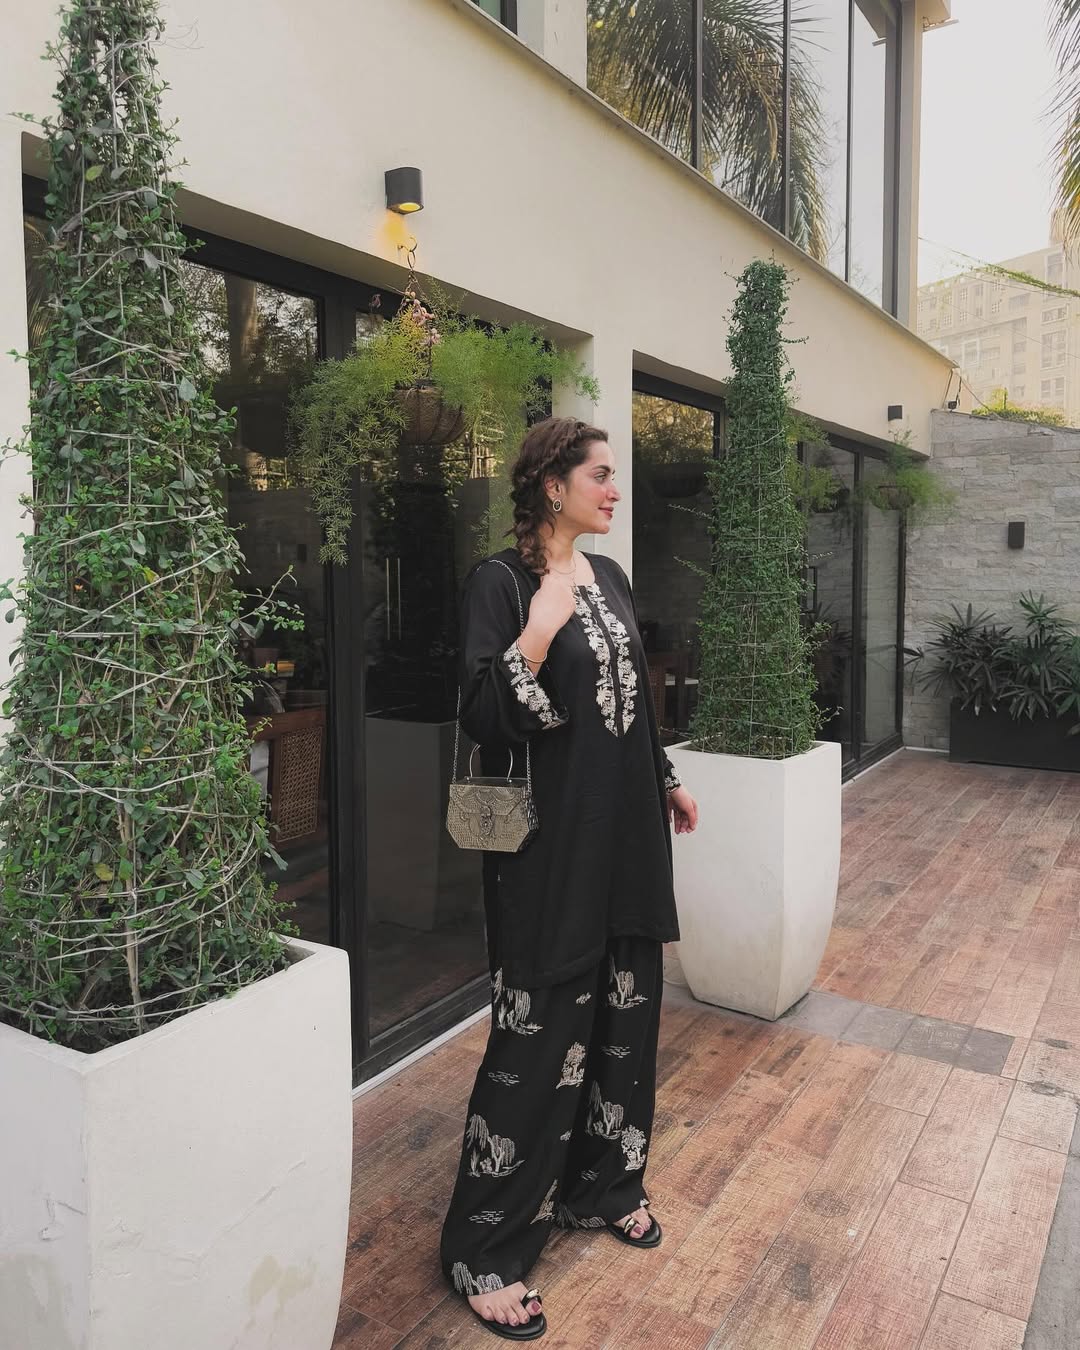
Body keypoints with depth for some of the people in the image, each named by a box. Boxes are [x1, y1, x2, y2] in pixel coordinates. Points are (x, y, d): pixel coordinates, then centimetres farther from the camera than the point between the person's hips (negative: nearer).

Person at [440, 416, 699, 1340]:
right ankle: (485, 1250, 20)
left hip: (627, 832, 8)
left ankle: (601, 1186, 40)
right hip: (552, 844, -8)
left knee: (623, 1015, 17)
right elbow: (481, 718, -20)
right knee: (541, 1038, 0)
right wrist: (539, 631, -30)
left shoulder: (609, 576, 10)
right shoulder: (501, 582, -12)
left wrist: (667, 780, 24)